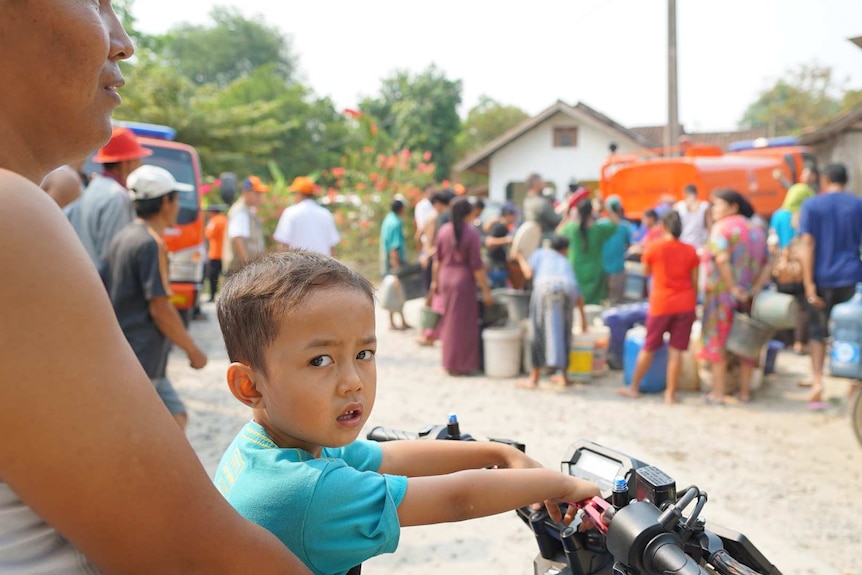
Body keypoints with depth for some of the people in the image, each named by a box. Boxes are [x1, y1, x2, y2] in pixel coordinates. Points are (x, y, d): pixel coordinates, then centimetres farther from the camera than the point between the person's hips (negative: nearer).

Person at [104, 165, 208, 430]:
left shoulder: (123, 237, 12)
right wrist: (193, 350, -7)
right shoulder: (151, 243, -15)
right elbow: (160, 308, -18)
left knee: (176, 416, 14)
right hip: (140, 359, -9)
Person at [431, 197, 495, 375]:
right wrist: (486, 290, -8)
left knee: (449, 320, 16)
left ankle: (449, 362, 25)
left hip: (445, 278, 5)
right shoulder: (471, 233, -13)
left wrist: (435, 281, 20)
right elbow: (477, 265, -13)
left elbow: (437, 259, 8)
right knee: (462, 323, 3)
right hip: (463, 280, -5)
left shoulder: (443, 230, 1)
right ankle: (460, 365, 10)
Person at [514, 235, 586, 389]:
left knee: (540, 332, 4)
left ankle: (534, 379, 6)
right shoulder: (566, 262, 37)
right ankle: (563, 376, 28)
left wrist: (520, 258, 29)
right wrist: (583, 318, 46)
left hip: (546, 285, -3)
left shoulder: (540, 252, 29)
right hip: (567, 288, 3)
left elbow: (529, 273, 10)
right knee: (563, 333, 18)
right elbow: (578, 295, 36)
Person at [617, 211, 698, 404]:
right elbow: (694, 282, 3)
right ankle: (670, 393, 6)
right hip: (685, 305, 1)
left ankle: (634, 388, 20)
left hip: (661, 304, -1)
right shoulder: (690, 250, 1)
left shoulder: (654, 247, -5)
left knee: (648, 348, 11)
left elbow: (646, 272, 9)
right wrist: (693, 307, 12)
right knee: (676, 351, 3)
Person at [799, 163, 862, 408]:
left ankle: (817, 381, -7)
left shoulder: (811, 205, -2)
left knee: (817, 331, 8)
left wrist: (809, 285, -11)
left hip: (822, 278, -1)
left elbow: (808, 245, -10)